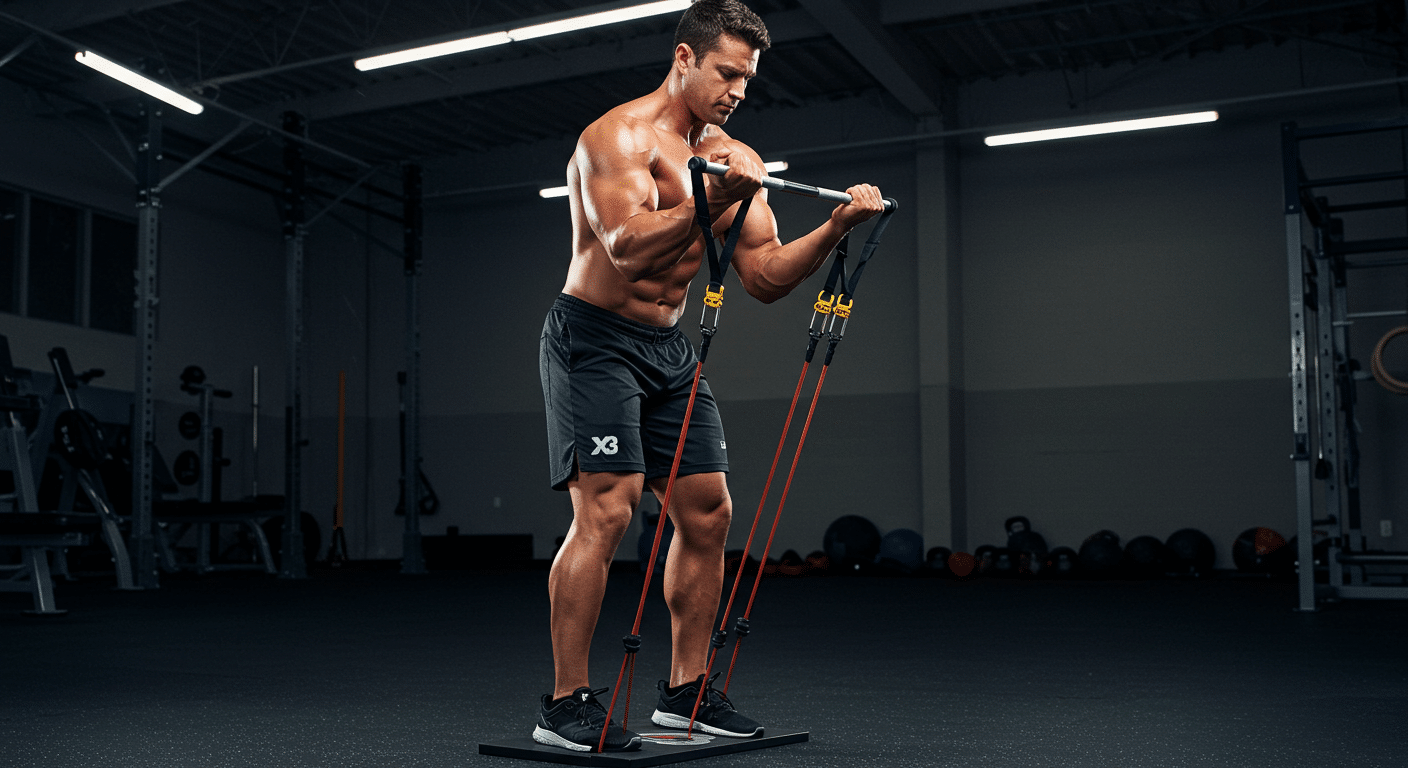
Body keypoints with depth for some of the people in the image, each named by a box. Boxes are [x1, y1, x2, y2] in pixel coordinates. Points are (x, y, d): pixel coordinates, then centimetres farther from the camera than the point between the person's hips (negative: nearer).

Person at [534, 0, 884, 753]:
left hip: (668, 349, 8)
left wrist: (836, 225, -9)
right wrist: (713, 202, -40)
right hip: (594, 338, -8)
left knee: (708, 511, 5)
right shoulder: (619, 135, -13)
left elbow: (766, 276, 4)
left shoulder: (734, 158, 9)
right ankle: (566, 704, -9)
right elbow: (627, 249, -28)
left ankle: (685, 691, 15)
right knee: (605, 511, -17)